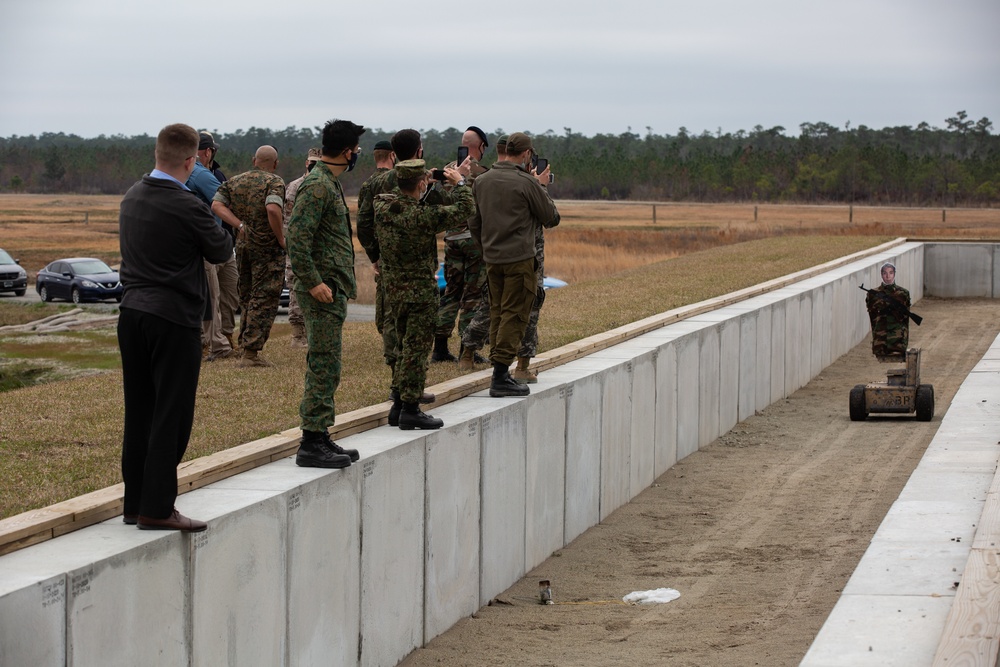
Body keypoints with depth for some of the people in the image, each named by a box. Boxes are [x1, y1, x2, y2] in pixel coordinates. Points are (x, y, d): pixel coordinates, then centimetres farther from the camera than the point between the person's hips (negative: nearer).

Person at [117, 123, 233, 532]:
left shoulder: (131, 199, 7)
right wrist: (226, 230, 17)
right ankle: (157, 508, -1)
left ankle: (135, 501, 18)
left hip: (132, 313, 7)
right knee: (171, 415, -1)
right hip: (174, 318, -7)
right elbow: (221, 252, -3)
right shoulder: (188, 207, -16)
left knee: (139, 412, 13)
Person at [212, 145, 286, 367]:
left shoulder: (234, 181, 10)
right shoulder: (274, 182, -9)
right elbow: (273, 209, -27)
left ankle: (246, 347, 22)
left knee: (246, 298, 18)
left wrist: (240, 225, -6)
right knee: (263, 299, -3)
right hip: (267, 249, -6)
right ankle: (251, 352, -7)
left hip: (242, 246, 6)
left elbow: (216, 205, -2)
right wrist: (281, 238, -16)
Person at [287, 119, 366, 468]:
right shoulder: (317, 186, -16)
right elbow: (297, 236, -23)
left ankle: (319, 438, 20)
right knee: (324, 368, -8)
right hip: (323, 293, -10)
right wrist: (313, 282, -23)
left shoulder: (329, 184, 17)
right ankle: (311, 444, -6)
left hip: (333, 291, 10)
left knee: (324, 368, 14)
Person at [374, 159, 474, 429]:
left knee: (403, 345, 19)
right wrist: (459, 183, 2)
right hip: (420, 289, -7)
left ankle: (398, 402, 25)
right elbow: (464, 209, -12)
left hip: (392, 286, 7)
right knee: (416, 349, -1)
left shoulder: (381, 207, -4)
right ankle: (410, 409, 1)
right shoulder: (424, 215, -23)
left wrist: (425, 187, 15)